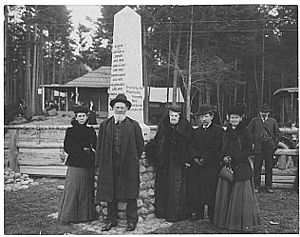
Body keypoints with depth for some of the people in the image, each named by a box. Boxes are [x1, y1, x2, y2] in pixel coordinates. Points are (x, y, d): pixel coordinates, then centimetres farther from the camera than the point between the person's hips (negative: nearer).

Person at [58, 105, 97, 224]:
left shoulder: (91, 131, 11)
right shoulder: (70, 131, 1)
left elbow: (96, 146, 9)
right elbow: (67, 148, -4)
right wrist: (82, 151, -13)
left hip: (88, 164, 4)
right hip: (75, 163, -4)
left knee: (87, 189, 8)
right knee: (73, 188, -3)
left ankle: (86, 214, 17)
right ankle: (69, 216, 6)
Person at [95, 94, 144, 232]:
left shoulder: (134, 125, 3)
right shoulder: (104, 125, 8)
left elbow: (140, 145, 7)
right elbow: (99, 146, 9)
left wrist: (133, 160, 4)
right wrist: (99, 163, 3)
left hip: (128, 165, -2)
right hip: (109, 165, 2)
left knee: (130, 195, 4)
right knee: (110, 194, 8)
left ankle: (131, 220, 17)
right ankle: (111, 220, 22)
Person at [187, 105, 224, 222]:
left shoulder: (218, 130, -1)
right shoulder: (196, 131, 17)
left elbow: (215, 149, -9)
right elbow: (192, 147, 14)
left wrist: (204, 159, -13)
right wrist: (195, 158, -3)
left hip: (211, 165, -5)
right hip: (196, 166, 5)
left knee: (210, 190, -3)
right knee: (194, 189, 4)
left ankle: (213, 215, 10)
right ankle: (197, 212, 17)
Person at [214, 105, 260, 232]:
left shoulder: (245, 132, -4)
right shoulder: (227, 132, 13)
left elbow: (248, 150, -9)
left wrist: (233, 158, -15)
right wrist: (224, 157, -4)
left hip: (241, 167, -6)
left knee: (241, 195, -3)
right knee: (225, 194, 7)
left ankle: (245, 223, 9)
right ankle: (227, 220, 19)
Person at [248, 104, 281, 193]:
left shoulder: (273, 121, 11)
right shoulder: (254, 121, 6)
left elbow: (277, 133, 14)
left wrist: (274, 144, 4)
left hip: (269, 147, 2)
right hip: (258, 147, -1)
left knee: (269, 167, 6)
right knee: (257, 167, 0)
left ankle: (268, 186, 15)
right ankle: (256, 186, 8)